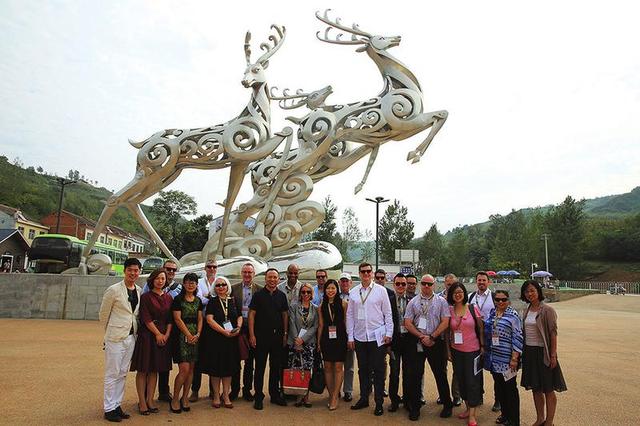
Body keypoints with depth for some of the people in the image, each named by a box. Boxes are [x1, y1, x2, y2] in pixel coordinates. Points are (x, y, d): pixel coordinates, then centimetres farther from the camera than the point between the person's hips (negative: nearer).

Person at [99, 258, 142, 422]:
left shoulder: (139, 291, 6)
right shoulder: (113, 290, -10)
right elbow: (103, 314, 0)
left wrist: (134, 330, 11)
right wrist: (111, 331, 9)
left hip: (131, 337, 5)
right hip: (115, 338, -5)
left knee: (123, 374, 13)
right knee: (112, 374, 2)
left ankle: (117, 405, 23)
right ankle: (109, 409, 12)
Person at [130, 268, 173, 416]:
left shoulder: (168, 298, 9)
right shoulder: (146, 297, -4)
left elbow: (170, 319, 7)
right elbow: (146, 318, -10)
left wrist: (166, 334, -5)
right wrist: (158, 334, -11)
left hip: (164, 336, 4)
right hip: (147, 335, -4)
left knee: (154, 370, 10)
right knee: (143, 370, 2)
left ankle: (150, 400, 18)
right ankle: (142, 402, 10)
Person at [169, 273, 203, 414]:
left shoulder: (198, 301, 12)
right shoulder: (178, 299, -4)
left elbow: (200, 319, 11)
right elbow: (177, 319, -9)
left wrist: (198, 334, -4)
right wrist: (189, 335, -11)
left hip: (195, 337, 5)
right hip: (181, 336, -5)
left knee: (191, 368, 7)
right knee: (184, 369, -10)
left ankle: (185, 397, 19)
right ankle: (175, 399, 6)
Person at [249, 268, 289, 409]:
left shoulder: (281, 296, 7)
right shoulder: (258, 295, -2)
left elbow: (285, 315, 11)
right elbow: (251, 314, -4)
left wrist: (285, 334, 7)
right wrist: (252, 335, -10)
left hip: (277, 335, 3)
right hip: (261, 335, -3)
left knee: (276, 366, 11)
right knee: (260, 367, 3)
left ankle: (275, 395, 23)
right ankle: (258, 397, 13)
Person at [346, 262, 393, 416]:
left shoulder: (381, 290, -2)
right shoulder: (353, 292, 5)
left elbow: (388, 313, 1)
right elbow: (350, 315, 8)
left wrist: (389, 333, -4)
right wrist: (350, 336, 5)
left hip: (378, 337, -2)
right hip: (359, 337, 3)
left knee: (378, 371, 4)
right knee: (363, 369, 13)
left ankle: (379, 403, 16)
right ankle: (364, 398, 27)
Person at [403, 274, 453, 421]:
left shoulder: (441, 301, 4)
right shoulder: (413, 302, 6)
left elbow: (445, 322, -3)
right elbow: (407, 323, 2)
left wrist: (431, 337, -10)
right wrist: (422, 337, -8)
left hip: (436, 342, -1)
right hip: (416, 342, 1)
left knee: (440, 374, 7)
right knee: (415, 375, 4)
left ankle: (447, 405, 24)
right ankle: (415, 407, 17)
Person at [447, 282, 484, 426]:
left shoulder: (473, 308, -7)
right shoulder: (449, 310, -2)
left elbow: (481, 328, -1)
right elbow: (448, 331, 7)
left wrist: (483, 346, -2)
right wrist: (448, 350, 6)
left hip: (472, 350, -3)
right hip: (456, 350, 3)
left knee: (472, 381, 2)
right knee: (461, 380, 13)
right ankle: (468, 408, 30)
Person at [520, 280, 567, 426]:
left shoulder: (547, 310, -11)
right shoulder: (527, 311, 7)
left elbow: (553, 334, -12)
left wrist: (553, 355, -14)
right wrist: (523, 352, 11)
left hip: (543, 352, -6)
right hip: (529, 352, 6)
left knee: (548, 389, 5)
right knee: (535, 388, 15)